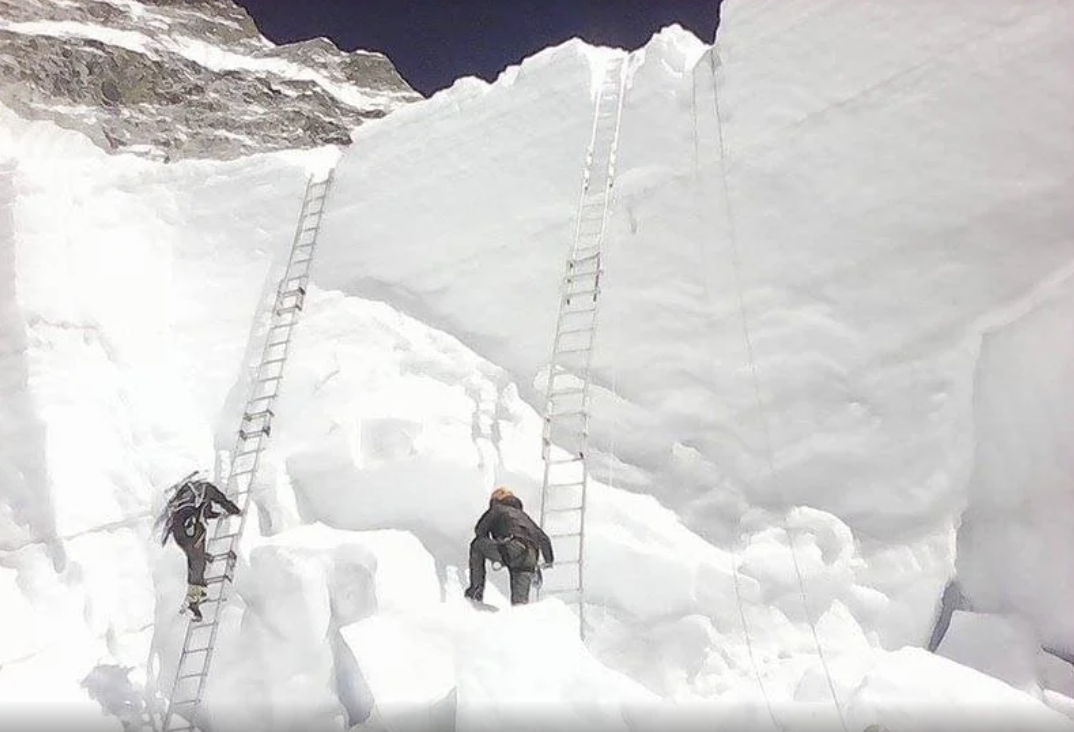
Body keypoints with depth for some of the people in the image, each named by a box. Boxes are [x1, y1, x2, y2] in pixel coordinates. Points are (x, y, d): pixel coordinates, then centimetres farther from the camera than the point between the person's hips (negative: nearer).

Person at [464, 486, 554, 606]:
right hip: (529, 559, 5)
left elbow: (480, 530, 14)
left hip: (510, 548, -5)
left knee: (476, 545, 16)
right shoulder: (523, 514, 38)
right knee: (520, 601, 8)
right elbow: (544, 539, 38)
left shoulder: (497, 509, 23)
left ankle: (476, 587, 8)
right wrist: (549, 560, 51)